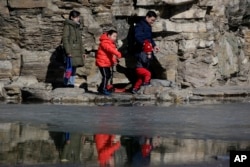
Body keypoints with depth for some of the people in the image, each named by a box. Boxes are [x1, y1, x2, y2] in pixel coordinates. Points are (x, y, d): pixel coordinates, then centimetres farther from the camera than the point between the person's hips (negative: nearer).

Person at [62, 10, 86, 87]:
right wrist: (68, 51, -17)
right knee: (69, 68, -13)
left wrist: (82, 52, 19)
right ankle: (66, 83, -11)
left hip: (77, 51, 8)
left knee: (74, 68, 8)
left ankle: (71, 83, 11)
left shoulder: (77, 27, 19)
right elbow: (65, 38, -10)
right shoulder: (67, 26, -4)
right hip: (71, 51, -8)